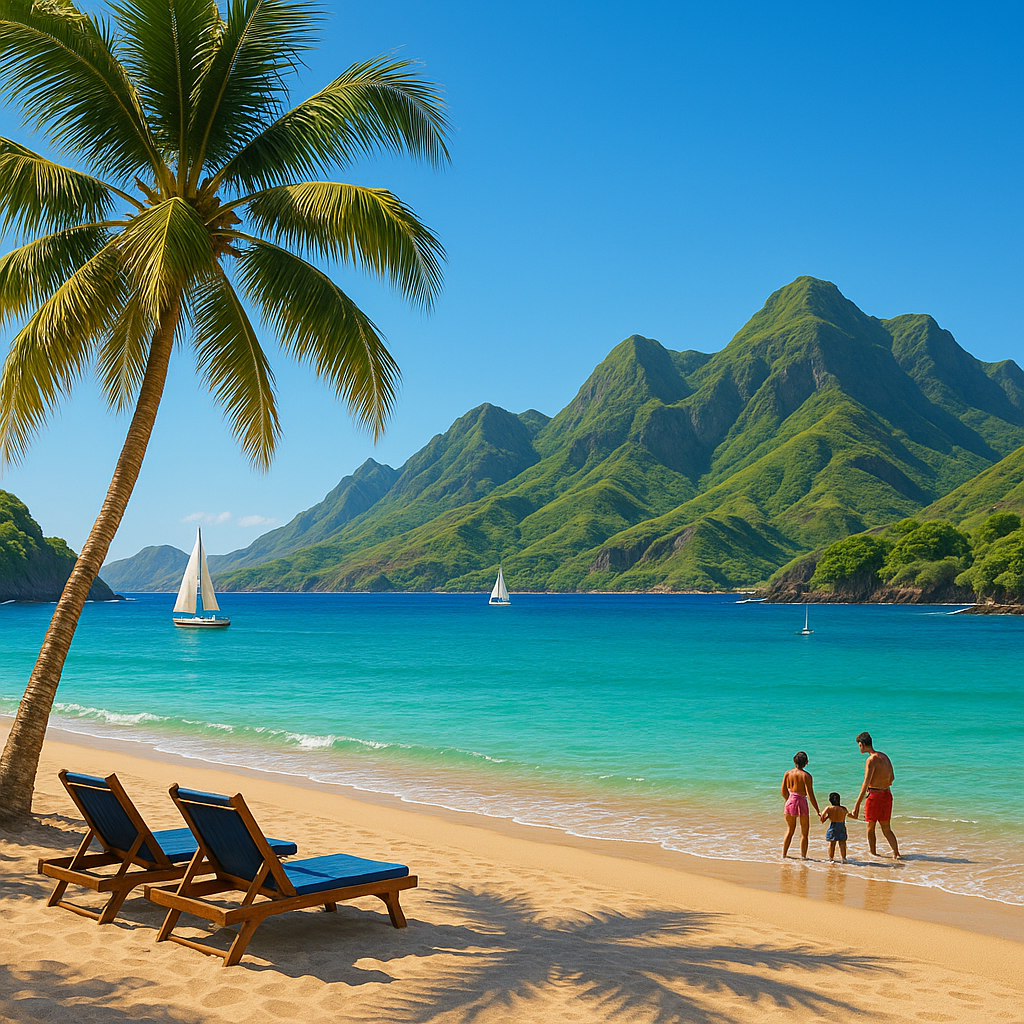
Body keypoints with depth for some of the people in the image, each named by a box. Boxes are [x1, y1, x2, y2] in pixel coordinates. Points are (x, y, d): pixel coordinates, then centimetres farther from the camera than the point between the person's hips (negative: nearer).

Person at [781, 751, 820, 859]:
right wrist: (817, 811, -8)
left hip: (790, 803, 4)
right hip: (801, 803, -4)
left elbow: (784, 792, 6)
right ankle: (803, 857, 15)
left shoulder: (788, 773, 1)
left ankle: (784, 854, 28)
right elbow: (810, 795, -14)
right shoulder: (806, 776, -11)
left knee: (790, 830, 22)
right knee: (804, 833, 13)